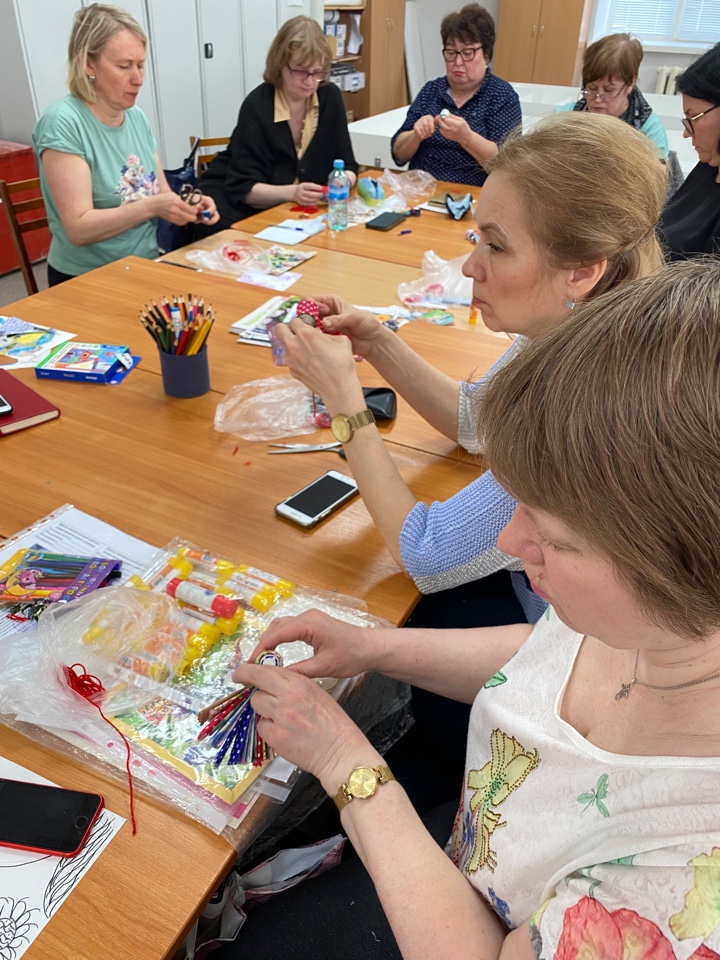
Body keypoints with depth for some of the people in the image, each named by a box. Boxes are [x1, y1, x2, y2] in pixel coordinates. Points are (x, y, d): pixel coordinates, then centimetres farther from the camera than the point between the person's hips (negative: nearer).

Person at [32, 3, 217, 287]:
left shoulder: (137, 117, 7)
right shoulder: (63, 122, -13)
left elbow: (160, 194, 13)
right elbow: (78, 229, -19)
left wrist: (187, 205, -9)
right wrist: (150, 207, -27)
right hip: (87, 281, -7)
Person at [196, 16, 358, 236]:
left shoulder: (330, 97, -4)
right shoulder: (256, 106, -18)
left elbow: (347, 165, -1)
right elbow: (245, 189, -21)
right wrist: (292, 192, -37)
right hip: (236, 199, -5)